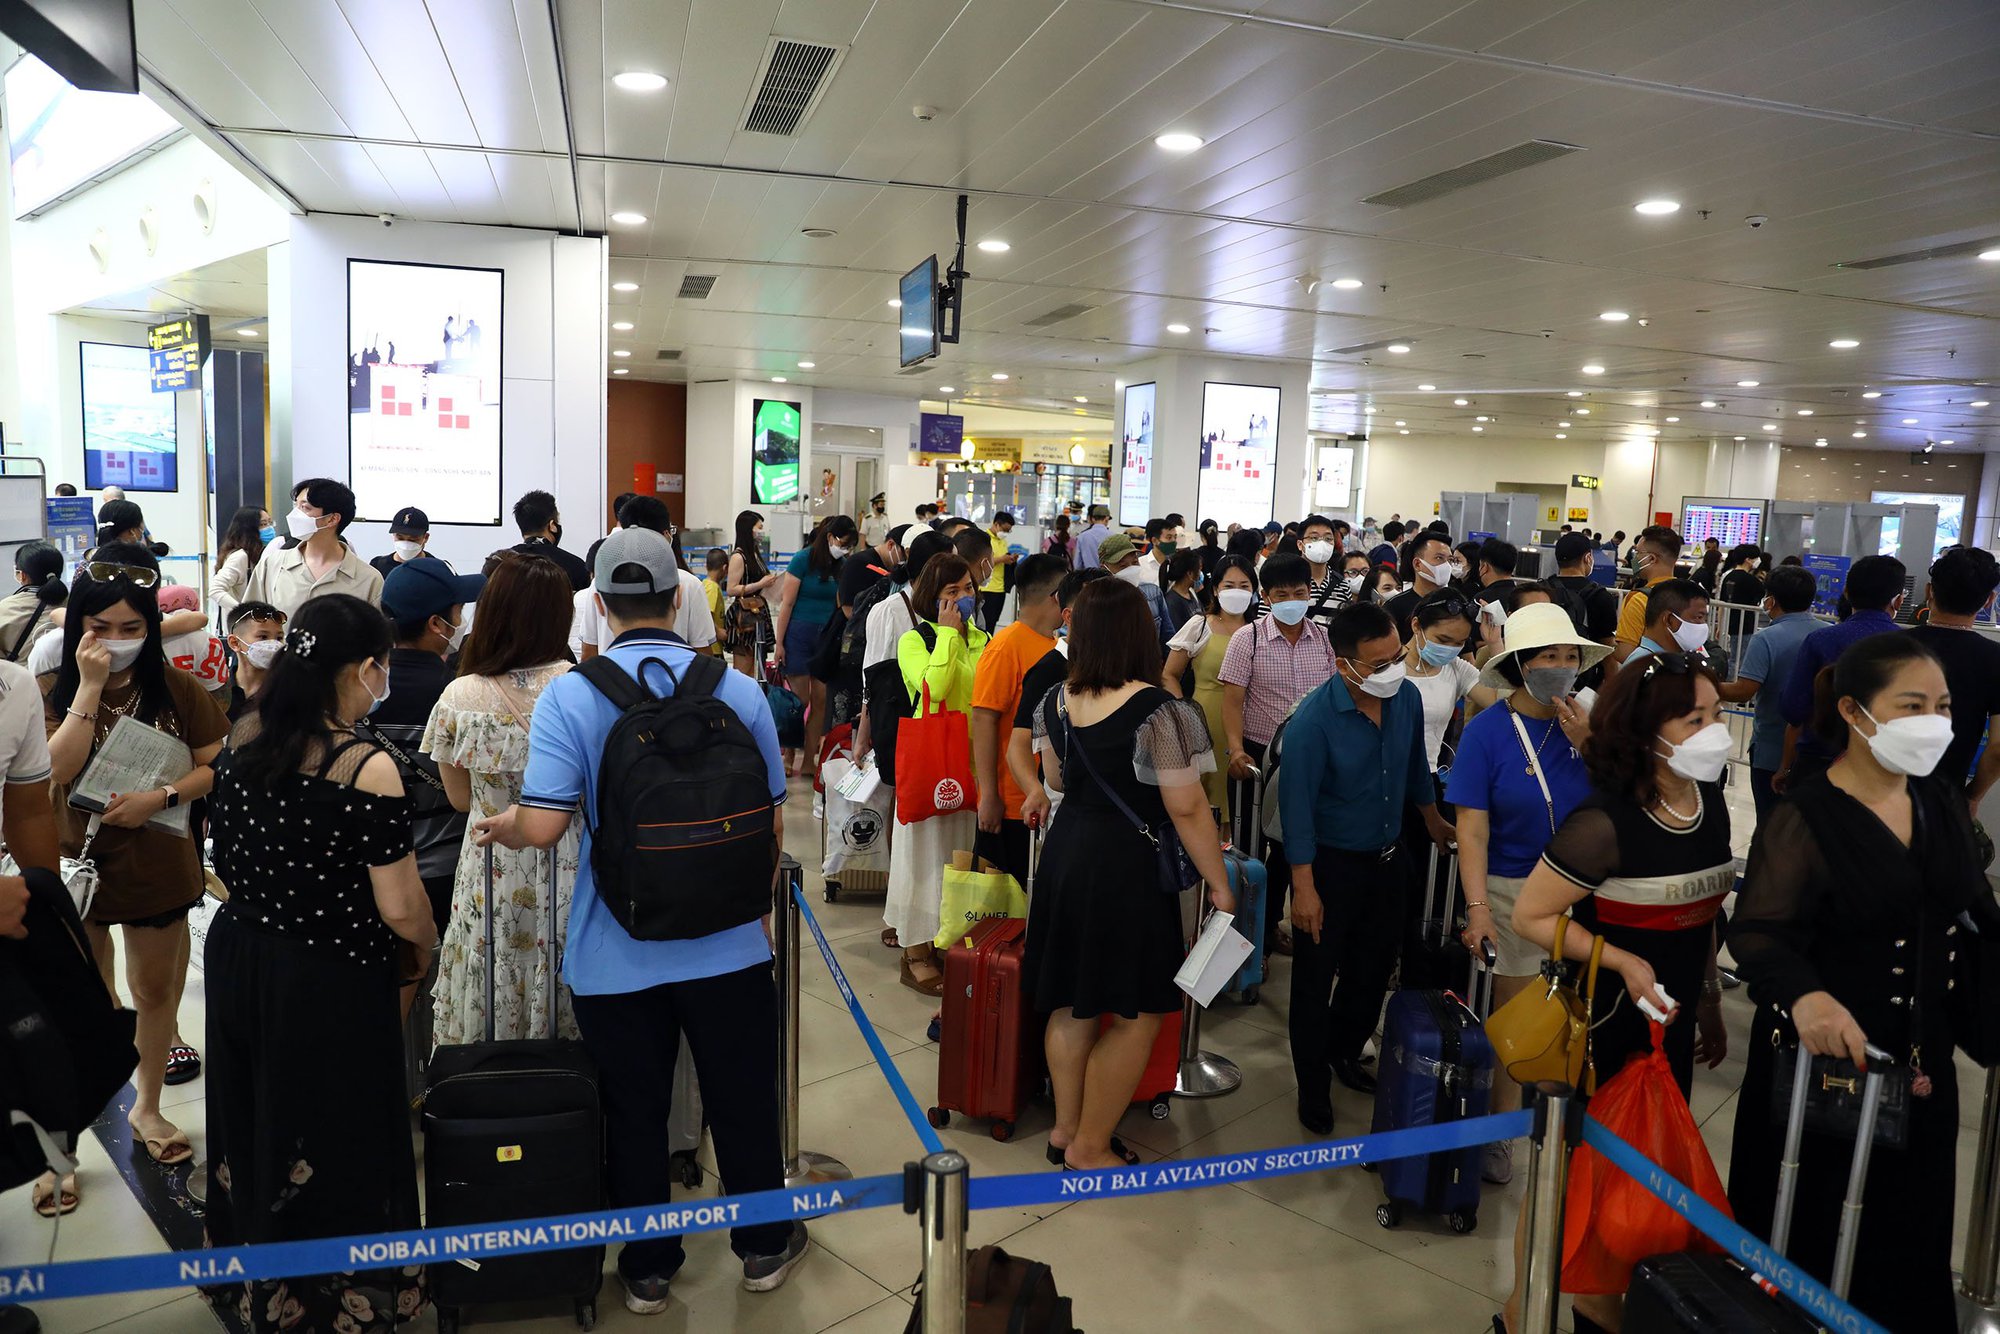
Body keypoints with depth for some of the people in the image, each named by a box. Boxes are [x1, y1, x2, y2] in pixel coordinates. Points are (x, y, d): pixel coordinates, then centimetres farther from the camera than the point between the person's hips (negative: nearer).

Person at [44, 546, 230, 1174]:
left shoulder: (176, 688, -5)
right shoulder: (53, 692, -7)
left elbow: (216, 766, -2)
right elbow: (55, 769, -22)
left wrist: (160, 797, -19)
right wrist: (91, 686, -24)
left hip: (157, 866, 1)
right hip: (76, 864, -1)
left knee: (156, 989, 16)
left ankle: (147, 1106, 36)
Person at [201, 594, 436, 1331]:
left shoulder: (243, 737, -3)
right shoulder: (367, 768, -23)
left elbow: (224, 858, 10)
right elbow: (399, 909, -21)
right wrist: (422, 949, -1)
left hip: (236, 957, 7)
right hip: (328, 980, -7)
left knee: (254, 1132, 25)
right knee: (334, 1147, 13)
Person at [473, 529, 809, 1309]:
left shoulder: (569, 695, -11)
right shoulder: (738, 690, -6)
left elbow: (541, 827, -18)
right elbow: (770, 826, -1)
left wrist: (498, 827, 5)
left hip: (616, 953, -1)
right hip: (726, 945, 1)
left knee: (635, 1115, 16)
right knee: (742, 1102, 18)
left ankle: (647, 1271, 33)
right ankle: (764, 1247, 36)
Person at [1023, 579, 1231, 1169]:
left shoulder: (1055, 701, 1)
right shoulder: (1160, 712, -19)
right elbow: (1186, 809, -17)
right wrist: (1219, 884, -6)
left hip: (1065, 855, 7)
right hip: (1128, 867, -7)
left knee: (1073, 1004, 19)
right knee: (1136, 1014, 9)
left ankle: (1066, 1127, 32)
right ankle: (1090, 1148, 18)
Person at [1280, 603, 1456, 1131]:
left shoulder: (1407, 697, -9)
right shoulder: (1314, 719, -26)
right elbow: (1298, 804, -22)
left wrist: (1432, 819, 24)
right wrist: (1304, 887, -21)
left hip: (1389, 858, 6)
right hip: (1331, 864, -6)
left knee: (1373, 968, 20)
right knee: (1315, 979, 7)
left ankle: (1345, 1053, 44)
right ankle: (1312, 1084, 26)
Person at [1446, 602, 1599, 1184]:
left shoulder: (1586, 723, -2)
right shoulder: (1488, 731, -10)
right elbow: (1472, 829, -11)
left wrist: (1589, 744, -15)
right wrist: (1477, 907, -17)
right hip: (1514, 890, -2)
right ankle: (1500, 1132, 27)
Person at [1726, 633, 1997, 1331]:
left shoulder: (1943, 800, 2)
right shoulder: (1804, 818, -18)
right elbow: (1757, 932, -22)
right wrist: (1803, 994, -40)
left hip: (1923, 1062, 6)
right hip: (1824, 1062, -6)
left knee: (1909, 1225, 20)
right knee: (1811, 1234, 8)